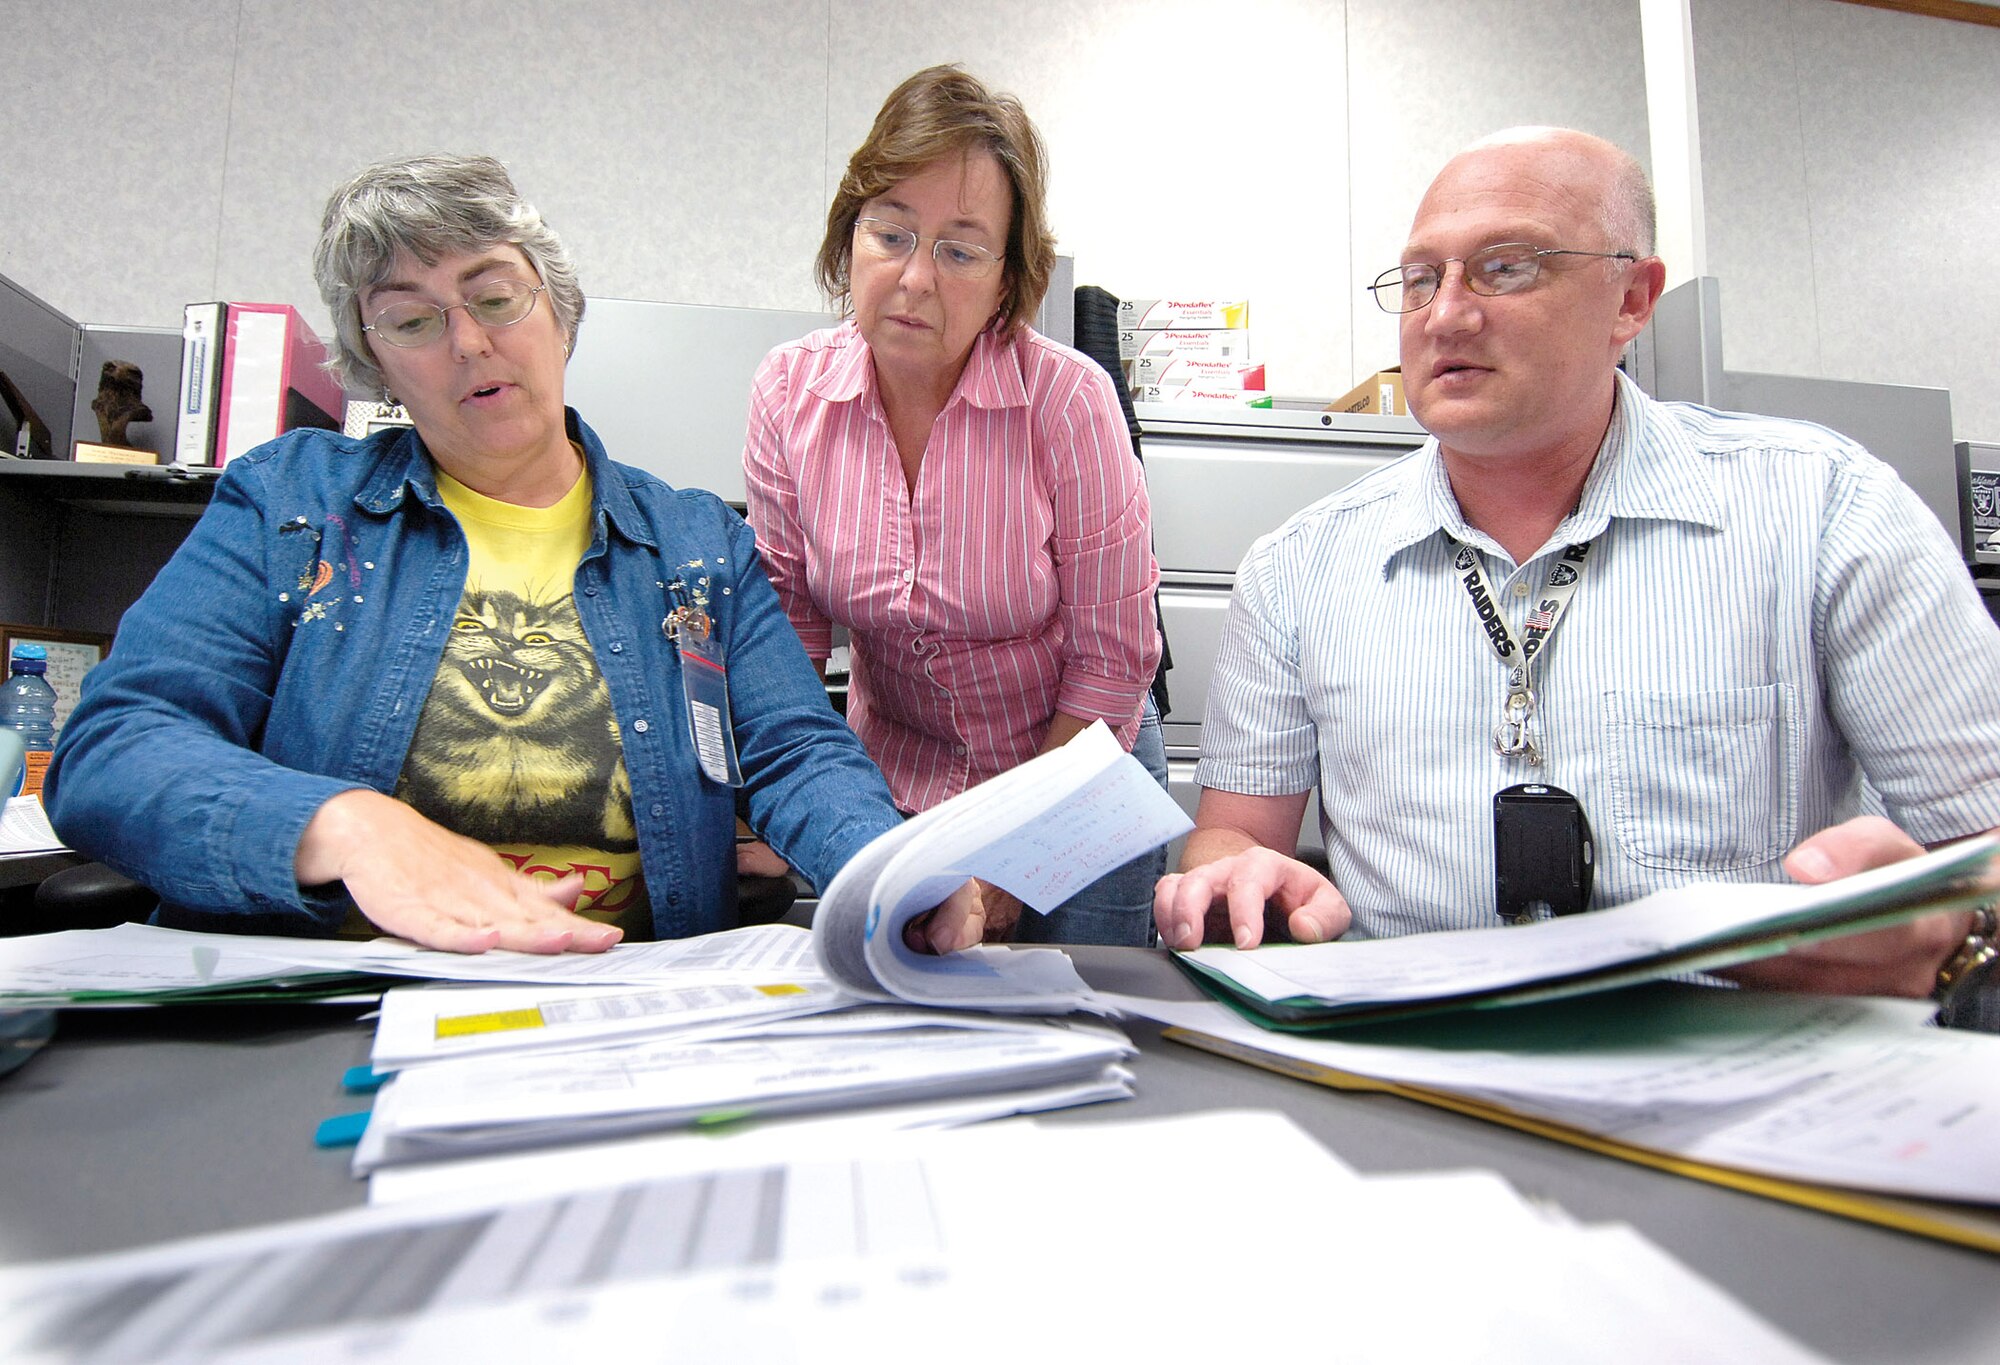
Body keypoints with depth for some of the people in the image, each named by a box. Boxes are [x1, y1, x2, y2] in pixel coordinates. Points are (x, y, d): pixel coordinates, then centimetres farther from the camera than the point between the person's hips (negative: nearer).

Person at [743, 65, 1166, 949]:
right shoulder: (789, 391, -12)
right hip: (892, 781, 3)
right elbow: (789, 627, -4)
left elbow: (1113, 655, -15)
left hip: (1079, 780, -2)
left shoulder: (1067, 398, -22)